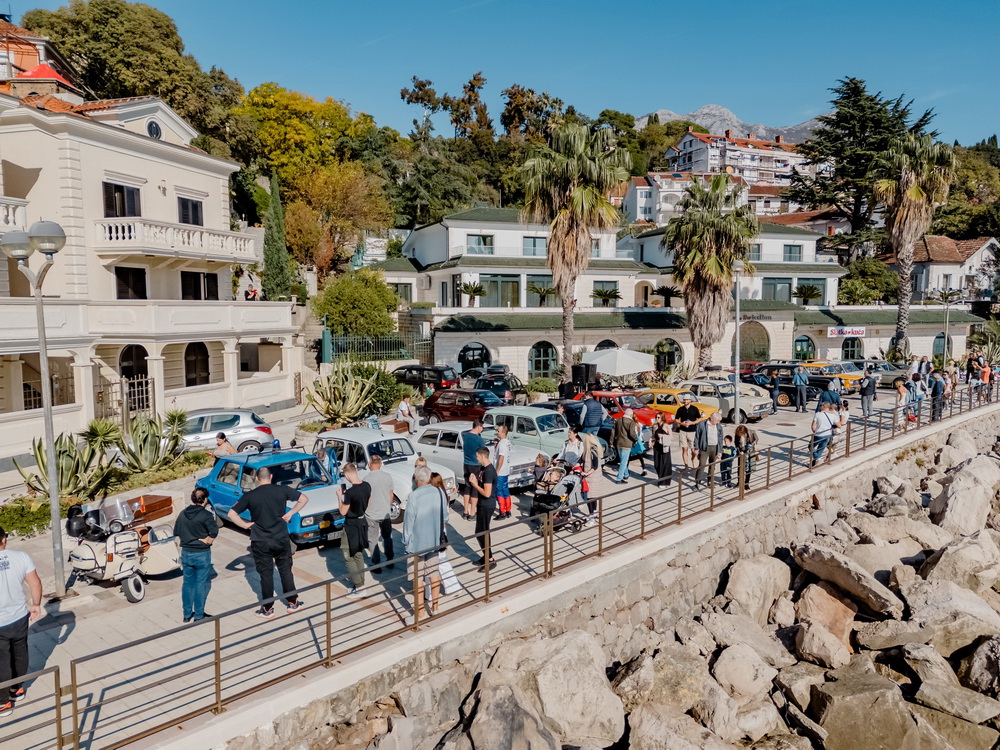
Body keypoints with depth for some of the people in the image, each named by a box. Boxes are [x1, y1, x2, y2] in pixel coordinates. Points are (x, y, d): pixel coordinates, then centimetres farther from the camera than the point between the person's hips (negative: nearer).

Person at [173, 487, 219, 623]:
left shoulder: (183, 514, 3)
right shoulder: (206, 514, -16)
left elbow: (176, 534, 9)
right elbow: (214, 531, -26)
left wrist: (183, 544, 17)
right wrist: (208, 540, -9)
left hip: (186, 553, 5)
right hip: (202, 554, -5)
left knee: (187, 584, 16)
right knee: (201, 584, 6)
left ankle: (187, 614, 25)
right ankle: (199, 615, 12)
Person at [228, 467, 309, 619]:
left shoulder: (249, 496, -7)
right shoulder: (282, 490, -5)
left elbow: (231, 514, -9)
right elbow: (304, 499, -1)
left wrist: (245, 525, 0)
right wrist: (290, 513, 4)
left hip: (261, 542, -1)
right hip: (282, 539, 1)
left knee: (266, 575, 9)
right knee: (285, 571, 15)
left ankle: (268, 610, 18)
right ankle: (292, 603, 24)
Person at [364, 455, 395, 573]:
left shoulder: (367, 479, -17)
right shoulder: (388, 477, -4)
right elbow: (391, 495, 5)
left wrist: (364, 510, 4)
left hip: (372, 515, -4)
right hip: (386, 513, 4)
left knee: (373, 540, 9)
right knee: (387, 537, 20)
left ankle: (376, 566, 13)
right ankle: (390, 561, 29)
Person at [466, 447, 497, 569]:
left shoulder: (489, 471, -24)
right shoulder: (482, 468, 7)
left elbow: (487, 493, -26)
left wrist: (474, 484, -16)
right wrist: (473, 479, -4)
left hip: (487, 506, -10)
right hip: (482, 504, 10)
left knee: (480, 533, -4)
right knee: (483, 532, 17)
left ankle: (491, 560, 5)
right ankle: (486, 556, 29)